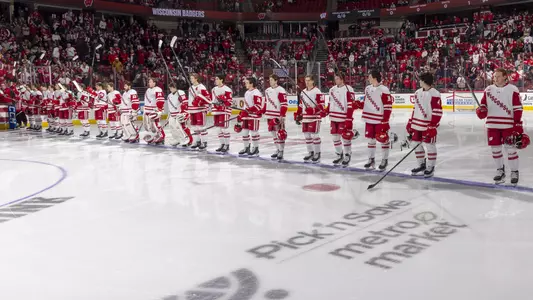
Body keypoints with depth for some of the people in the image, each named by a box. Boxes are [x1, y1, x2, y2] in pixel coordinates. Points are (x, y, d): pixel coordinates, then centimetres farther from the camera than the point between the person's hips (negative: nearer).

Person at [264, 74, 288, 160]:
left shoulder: (281, 90, -10)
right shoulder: (267, 90, 14)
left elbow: (284, 104, -14)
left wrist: (282, 115, -19)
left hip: (278, 116, -8)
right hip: (270, 116, 8)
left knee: (280, 134, -7)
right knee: (273, 133, 13)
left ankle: (281, 152, -1)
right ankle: (277, 150, 24)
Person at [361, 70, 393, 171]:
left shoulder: (384, 90, -14)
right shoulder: (368, 88, 8)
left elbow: (388, 107, -15)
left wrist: (385, 121, -18)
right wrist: (358, 104, 0)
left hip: (380, 120, -7)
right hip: (369, 119, 7)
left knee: (383, 139, 2)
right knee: (370, 139, 13)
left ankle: (384, 160, 14)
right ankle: (371, 159, 25)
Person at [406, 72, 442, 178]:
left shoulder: (434, 94, -14)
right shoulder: (418, 92, 10)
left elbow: (437, 112, -16)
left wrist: (432, 126, -21)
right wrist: (410, 123, 16)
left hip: (428, 126, -7)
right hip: (417, 124, 7)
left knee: (430, 146, 1)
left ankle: (430, 167, 13)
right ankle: (422, 165, 28)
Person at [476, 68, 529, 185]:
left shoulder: (513, 90, -5)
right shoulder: (488, 90, 7)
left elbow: (518, 109, -6)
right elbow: (483, 105, 13)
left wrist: (518, 127, -10)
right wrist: (481, 111, -11)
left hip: (508, 125, -4)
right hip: (492, 125, 4)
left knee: (510, 149, 0)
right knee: (495, 149, 9)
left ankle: (514, 172, 14)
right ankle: (500, 171, 26)